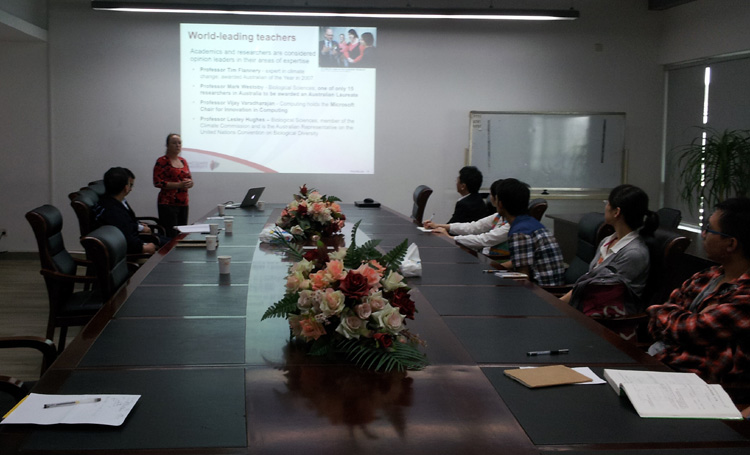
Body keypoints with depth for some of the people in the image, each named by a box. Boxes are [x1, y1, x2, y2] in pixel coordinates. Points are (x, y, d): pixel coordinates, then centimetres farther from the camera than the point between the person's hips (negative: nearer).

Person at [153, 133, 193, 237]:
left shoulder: (183, 161, 16)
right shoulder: (162, 161, -4)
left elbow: (189, 179, 23)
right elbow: (158, 182, -11)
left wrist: (189, 182, -3)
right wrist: (178, 185, -17)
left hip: (183, 203, 7)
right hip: (168, 204, -7)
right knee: (170, 236, -13)